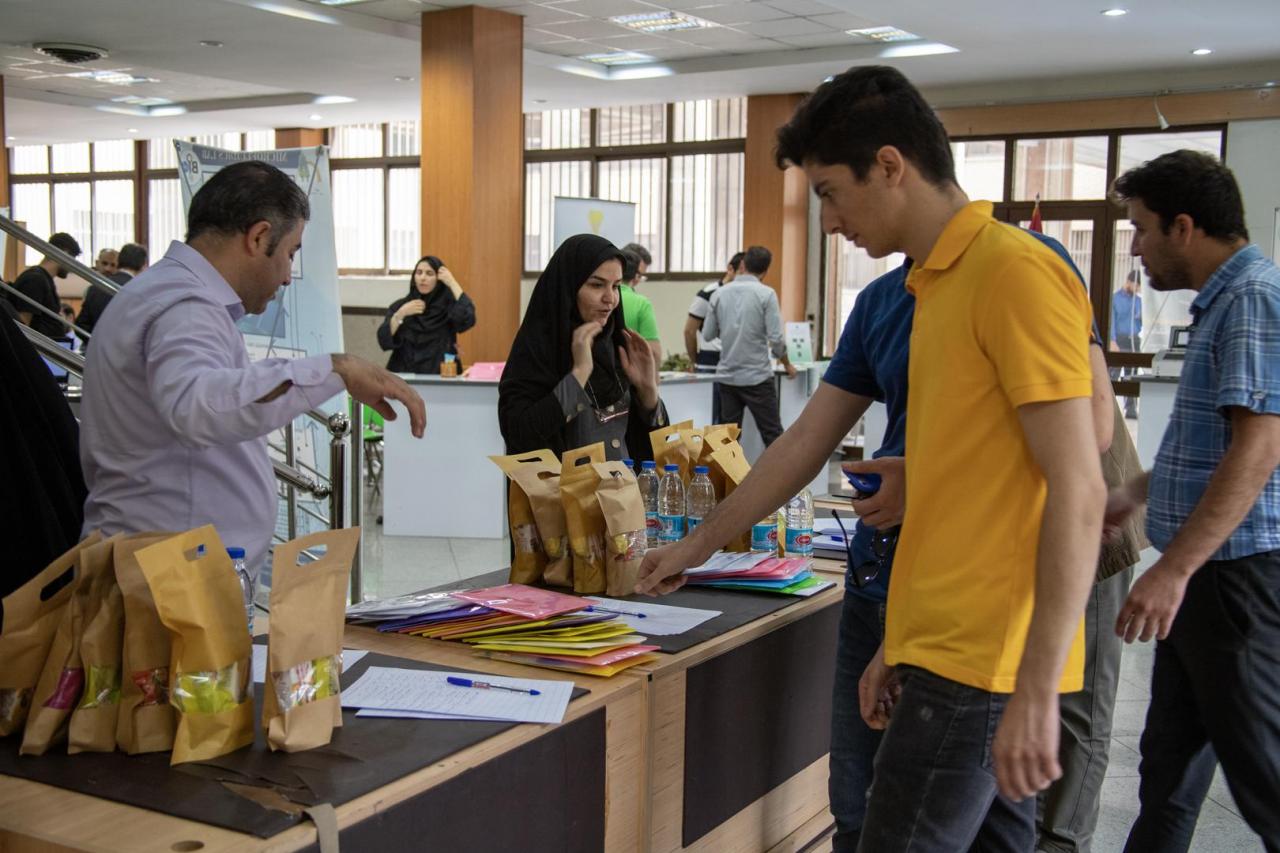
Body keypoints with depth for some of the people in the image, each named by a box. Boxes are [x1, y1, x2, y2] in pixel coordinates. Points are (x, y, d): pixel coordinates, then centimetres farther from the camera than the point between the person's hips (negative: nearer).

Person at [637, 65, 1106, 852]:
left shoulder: (1015, 273, -13)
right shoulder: (933, 286, 14)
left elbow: (1078, 493, -18)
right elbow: (809, 441, 19)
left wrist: (1035, 690, -20)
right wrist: (698, 546, 24)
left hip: (981, 660, -8)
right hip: (949, 648, 8)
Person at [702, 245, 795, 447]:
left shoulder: (719, 294, 3)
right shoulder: (766, 294, -8)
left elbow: (707, 334, 6)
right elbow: (775, 338, -11)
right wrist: (787, 364, 6)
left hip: (727, 376, 4)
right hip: (757, 377, -4)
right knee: (772, 434, 2)